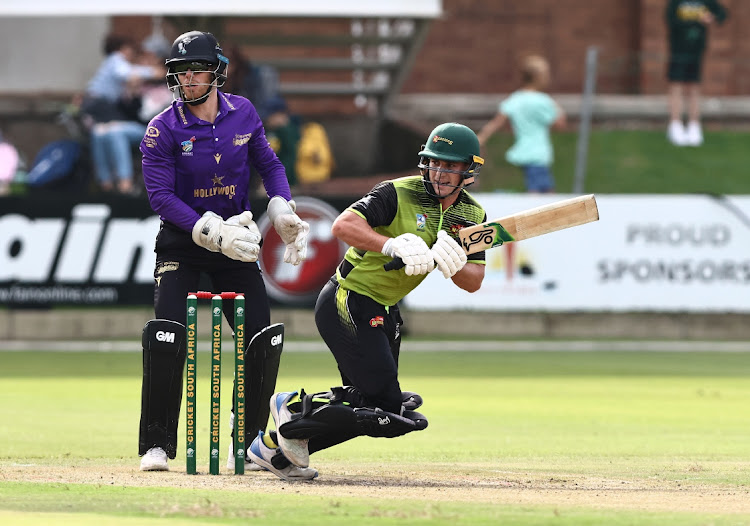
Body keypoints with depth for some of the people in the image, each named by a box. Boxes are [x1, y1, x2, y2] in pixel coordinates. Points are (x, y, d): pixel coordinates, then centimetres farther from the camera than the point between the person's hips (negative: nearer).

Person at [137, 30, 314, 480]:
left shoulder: (243, 114, -1)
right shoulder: (163, 130, -13)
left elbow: (269, 164, 11)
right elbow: (161, 196, -18)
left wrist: (283, 211, -7)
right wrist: (213, 233, -28)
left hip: (234, 240, 4)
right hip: (182, 241, -4)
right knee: (167, 336, -19)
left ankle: (249, 444, 12)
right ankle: (157, 445, -9)